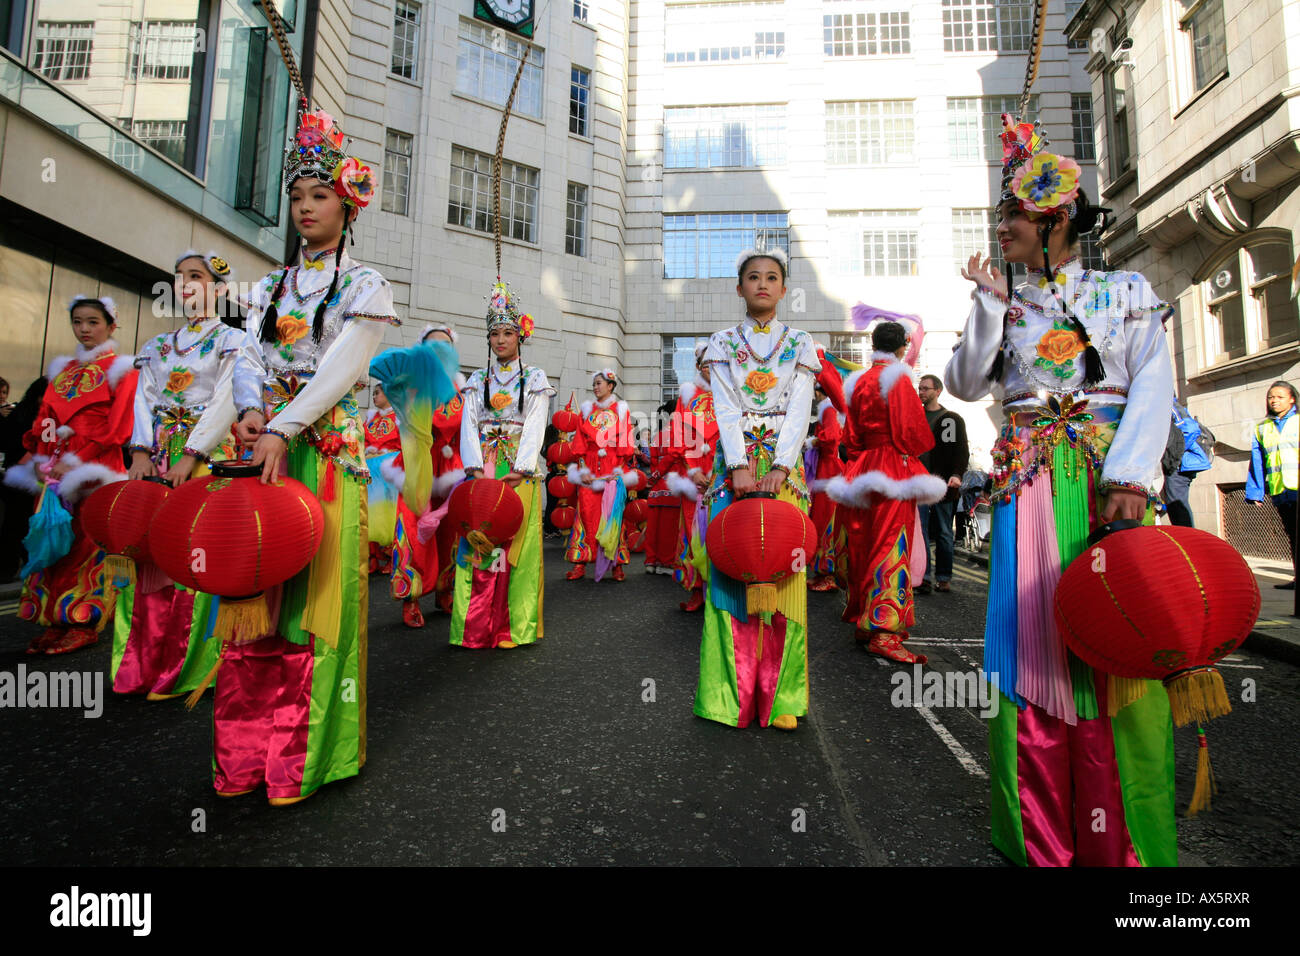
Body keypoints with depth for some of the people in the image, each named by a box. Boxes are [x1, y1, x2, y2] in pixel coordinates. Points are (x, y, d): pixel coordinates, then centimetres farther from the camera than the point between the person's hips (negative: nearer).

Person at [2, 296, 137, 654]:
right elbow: (44, 419, 16)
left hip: (94, 469, -6)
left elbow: (117, 425, -9)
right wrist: (40, 458, 1)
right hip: (55, 469, 6)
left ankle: (85, 623, 0)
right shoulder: (63, 370, 21)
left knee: (88, 542, -6)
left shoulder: (120, 369, 2)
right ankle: (57, 620, 10)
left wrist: (75, 460, -14)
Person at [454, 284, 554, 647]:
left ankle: (515, 626, 2)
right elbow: (469, 426, 6)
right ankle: (478, 627, 4)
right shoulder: (478, 381, 16)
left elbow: (535, 426, -3)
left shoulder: (534, 379, 8)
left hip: (520, 473, -2)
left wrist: (519, 470, -15)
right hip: (482, 471, 2)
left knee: (516, 543, -6)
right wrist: (476, 467, -10)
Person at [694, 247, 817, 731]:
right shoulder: (723, 343, 11)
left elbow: (800, 409, 0)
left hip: (784, 464, 0)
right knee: (731, 565, -6)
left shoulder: (800, 343, 12)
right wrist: (740, 466, -15)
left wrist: (779, 468, -15)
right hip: (735, 462, 0)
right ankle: (733, 691, 3)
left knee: (782, 566, -5)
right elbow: (725, 408, -1)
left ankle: (778, 694, 3)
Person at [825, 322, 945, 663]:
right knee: (891, 547, -8)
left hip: (862, 467, 7)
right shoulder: (898, 379, -8)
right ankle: (884, 632, -11)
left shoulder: (858, 382, 12)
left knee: (863, 546, 11)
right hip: (894, 467, -7)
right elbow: (912, 430, -11)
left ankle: (862, 619, 20)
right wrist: (913, 452, 7)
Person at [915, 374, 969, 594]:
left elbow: (962, 450, 0)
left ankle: (943, 577, 15)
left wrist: (957, 474, -15)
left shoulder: (953, 419, 5)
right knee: (920, 530, -6)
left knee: (943, 532, 6)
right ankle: (924, 578, -6)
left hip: (943, 484, -2)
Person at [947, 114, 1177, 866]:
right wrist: (990, 304, -1)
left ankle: (1119, 836, 12)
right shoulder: (1006, 306, 16)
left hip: (1107, 483, -1)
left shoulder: (1127, 292, 10)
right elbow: (966, 384, 3)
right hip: (1027, 487, 2)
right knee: (1035, 639, 0)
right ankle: (1042, 831, 12)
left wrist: (1129, 478, -15)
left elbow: (1154, 389, -2)